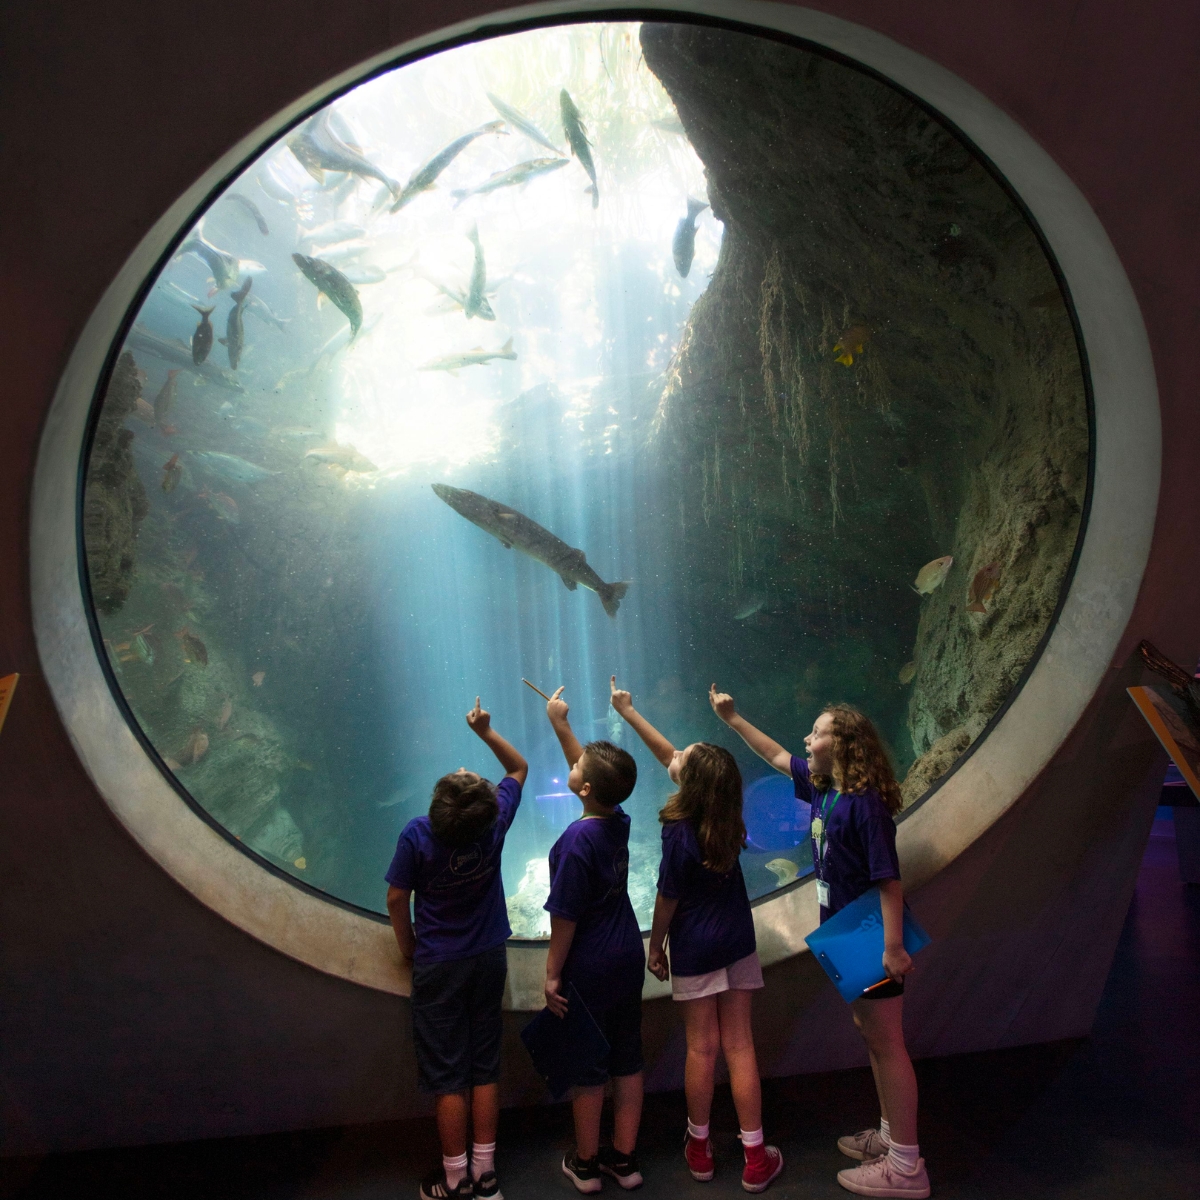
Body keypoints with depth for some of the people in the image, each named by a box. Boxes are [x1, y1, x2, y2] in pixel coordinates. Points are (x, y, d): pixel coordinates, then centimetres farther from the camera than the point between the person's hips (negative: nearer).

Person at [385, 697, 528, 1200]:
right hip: (488, 960, 3)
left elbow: (396, 899, -10)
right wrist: (486, 731, -1)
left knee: (448, 1076, 9)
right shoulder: (495, 822, -15)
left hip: (437, 966, -3)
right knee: (485, 1068, 13)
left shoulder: (417, 835, -22)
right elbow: (519, 768, 4)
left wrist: (409, 948, 5)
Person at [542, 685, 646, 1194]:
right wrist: (559, 723, 14)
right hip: (628, 959, 7)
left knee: (588, 1067, 12)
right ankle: (624, 1159, 32)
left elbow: (564, 918, -21)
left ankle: (585, 1164, 31)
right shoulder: (619, 822, -6)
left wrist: (552, 975, -9)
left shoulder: (575, 841, -26)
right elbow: (590, 769, 10)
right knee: (627, 1060, 17)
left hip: (589, 968, -6)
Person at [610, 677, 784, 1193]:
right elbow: (669, 756, 0)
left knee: (701, 1048, 11)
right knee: (739, 1046, 11)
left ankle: (699, 1147, 30)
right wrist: (628, 712, 6)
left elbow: (668, 900, -14)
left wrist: (656, 945, 3)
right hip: (738, 941, 4)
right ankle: (755, 1158, 20)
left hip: (694, 948, -4)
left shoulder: (680, 833, -25)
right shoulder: (727, 815, -7)